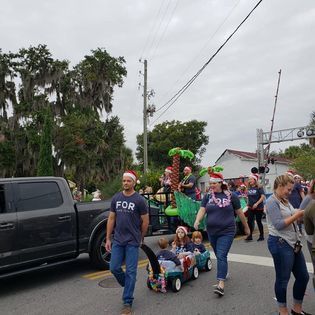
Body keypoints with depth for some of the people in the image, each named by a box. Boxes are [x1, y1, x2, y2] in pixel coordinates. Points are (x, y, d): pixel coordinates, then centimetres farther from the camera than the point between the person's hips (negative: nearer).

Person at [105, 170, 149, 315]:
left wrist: (140, 238, 7)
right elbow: (111, 219, 8)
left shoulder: (139, 200, -8)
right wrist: (108, 239, 6)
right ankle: (128, 286, 36)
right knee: (114, 268, 7)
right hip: (117, 240, 4)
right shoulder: (116, 198, 4)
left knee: (130, 272, 3)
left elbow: (145, 221, -1)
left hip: (132, 242, -4)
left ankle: (127, 303, 17)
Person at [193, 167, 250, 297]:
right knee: (219, 256, 18)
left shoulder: (231, 196, -4)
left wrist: (246, 227, 13)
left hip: (226, 232, -4)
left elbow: (240, 212, 5)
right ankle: (224, 272, 42)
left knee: (221, 256, -14)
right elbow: (202, 210, -7)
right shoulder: (207, 196, 3)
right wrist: (197, 221, -26)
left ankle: (221, 284, -13)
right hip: (212, 232, 4)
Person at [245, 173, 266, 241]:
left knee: (258, 221, 5)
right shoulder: (249, 188, 7)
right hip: (250, 208, 5)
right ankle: (250, 235, 11)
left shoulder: (259, 188, -10)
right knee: (249, 221, -1)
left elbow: (263, 197, -17)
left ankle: (261, 236, 21)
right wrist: (248, 204, 10)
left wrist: (256, 204, -23)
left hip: (258, 208, -5)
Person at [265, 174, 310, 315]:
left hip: (293, 243, 9)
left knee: (303, 277, 16)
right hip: (280, 244, -9)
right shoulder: (272, 201, -14)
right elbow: (279, 225, -21)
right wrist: (297, 215, -17)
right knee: (283, 280, 6)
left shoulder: (284, 201, 13)